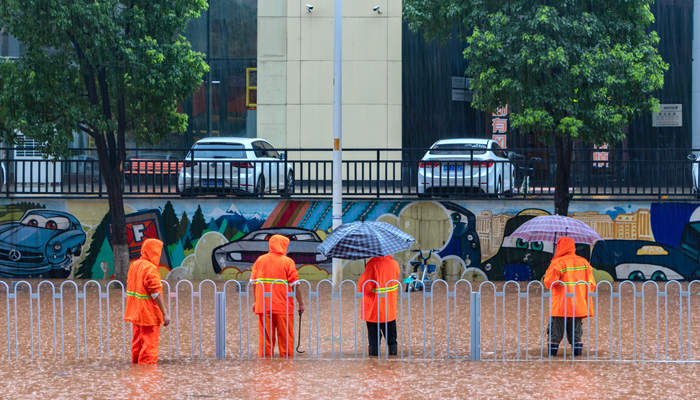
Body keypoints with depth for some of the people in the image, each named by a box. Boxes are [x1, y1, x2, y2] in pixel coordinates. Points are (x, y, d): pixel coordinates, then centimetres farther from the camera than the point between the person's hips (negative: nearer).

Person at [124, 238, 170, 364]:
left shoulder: (134, 265, 9)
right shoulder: (150, 269, -18)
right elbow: (156, 293, -21)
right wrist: (165, 313, -19)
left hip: (136, 313, 9)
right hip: (149, 315, -8)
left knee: (137, 344, 17)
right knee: (149, 345, -3)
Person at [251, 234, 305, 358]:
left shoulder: (260, 260, 7)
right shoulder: (288, 262, -3)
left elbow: (253, 282, 7)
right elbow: (294, 285, -6)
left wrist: (255, 301, 14)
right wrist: (301, 303, 0)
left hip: (263, 305, 3)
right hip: (283, 306, -3)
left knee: (265, 335, 7)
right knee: (285, 336, 5)